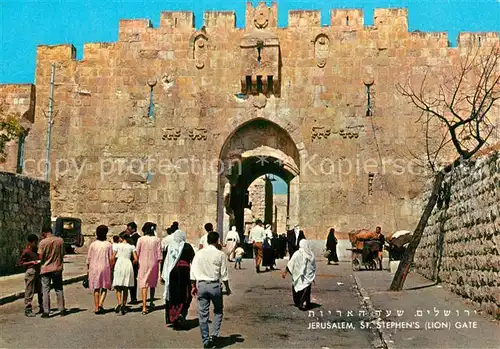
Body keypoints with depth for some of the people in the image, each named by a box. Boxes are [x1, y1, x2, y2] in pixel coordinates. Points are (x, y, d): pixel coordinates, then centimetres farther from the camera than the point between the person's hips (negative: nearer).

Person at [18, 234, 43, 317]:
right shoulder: (26, 251, -12)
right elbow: (20, 263, -12)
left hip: (38, 272, 8)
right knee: (29, 292, -2)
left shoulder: (35, 250, 12)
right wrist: (31, 262, -18)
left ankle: (42, 308, 22)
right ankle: (27, 310, 5)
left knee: (41, 291, 12)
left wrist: (39, 261, 6)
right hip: (30, 272, -8)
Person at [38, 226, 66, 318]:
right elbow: (62, 254, 3)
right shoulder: (60, 240, -2)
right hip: (58, 268, 3)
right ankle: (62, 310, 17)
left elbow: (40, 257, -10)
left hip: (46, 269, -3)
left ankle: (46, 311, 5)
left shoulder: (42, 242, -11)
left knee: (46, 290, 5)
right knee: (59, 289, 13)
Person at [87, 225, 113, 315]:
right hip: (105, 268, -1)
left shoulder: (93, 244, -1)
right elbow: (111, 259, -5)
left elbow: (89, 258, 1)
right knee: (104, 288, 12)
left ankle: (96, 308, 11)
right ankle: (100, 304, -6)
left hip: (94, 268, 1)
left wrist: (88, 269, 10)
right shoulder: (108, 245, -4)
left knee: (96, 288, 9)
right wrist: (110, 268, 6)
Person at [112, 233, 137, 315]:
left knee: (118, 288, 3)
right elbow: (135, 259, 2)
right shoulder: (132, 246, 8)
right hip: (128, 266, 2)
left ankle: (119, 303, -20)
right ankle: (123, 307, 8)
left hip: (119, 265, -2)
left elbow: (113, 258, -4)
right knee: (125, 288, 11)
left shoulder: (117, 245, 3)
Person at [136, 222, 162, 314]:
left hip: (143, 264, -2)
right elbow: (159, 254, -3)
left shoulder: (140, 239, -7)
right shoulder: (157, 240, -4)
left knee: (144, 285, -1)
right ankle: (151, 303, 36)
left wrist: (136, 261, 10)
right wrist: (160, 262, 3)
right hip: (154, 264, 2)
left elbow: (137, 253, -3)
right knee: (152, 284, 20)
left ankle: (144, 307, -11)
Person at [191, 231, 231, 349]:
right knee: (218, 311, 17)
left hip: (201, 285, 2)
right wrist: (227, 288, 9)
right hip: (215, 285, -2)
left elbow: (193, 272, 2)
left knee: (203, 314, 9)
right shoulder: (220, 254, -6)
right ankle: (214, 335, 2)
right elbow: (224, 274, -3)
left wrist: (194, 286, 12)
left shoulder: (199, 253, 1)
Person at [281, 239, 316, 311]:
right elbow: (314, 267, 8)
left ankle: (297, 303, 26)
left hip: (299, 276, -2)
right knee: (306, 289, 4)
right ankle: (305, 303, -9)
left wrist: (285, 272, -2)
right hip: (308, 276, 2)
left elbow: (290, 263, -10)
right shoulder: (311, 254, 0)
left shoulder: (298, 253, -11)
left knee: (296, 288, 17)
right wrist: (313, 277, 19)